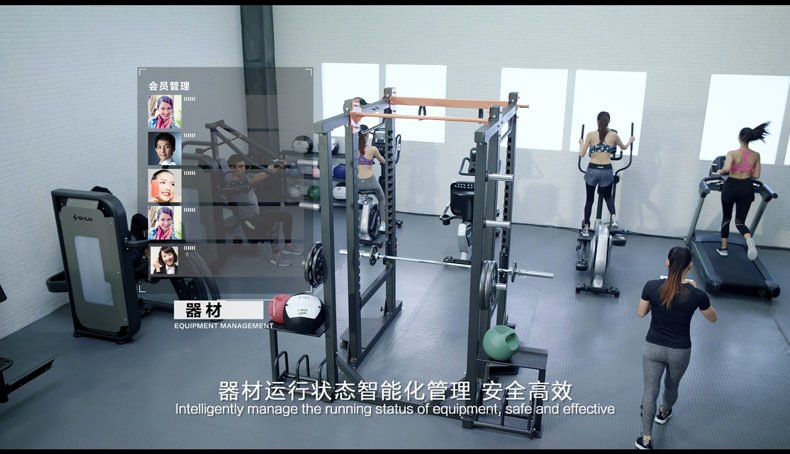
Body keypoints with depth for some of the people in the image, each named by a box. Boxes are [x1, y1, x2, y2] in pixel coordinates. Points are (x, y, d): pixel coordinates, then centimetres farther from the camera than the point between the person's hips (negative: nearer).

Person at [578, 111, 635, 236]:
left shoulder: (591, 135, -5)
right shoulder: (613, 135, 1)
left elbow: (581, 154, -2)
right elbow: (624, 147, 21)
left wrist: (581, 143, 17)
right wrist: (630, 141, 43)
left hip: (592, 170, -1)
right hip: (606, 171, 1)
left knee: (589, 199, 13)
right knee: (608, 196, 23)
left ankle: (586, 228, 17)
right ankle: (614, 219, -2)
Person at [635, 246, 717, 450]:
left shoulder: (652, 286, -18)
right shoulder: (696, 294, -19)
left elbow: (641, 313, -2)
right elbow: (713, 318, 1)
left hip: (653, 347, 0)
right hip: (680, 351, 1)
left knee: (650, 390, 12)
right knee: (672, 386, 28)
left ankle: (646, 439, 13)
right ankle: (664, 413, 56)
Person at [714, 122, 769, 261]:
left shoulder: (732, 153, -12)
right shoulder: (756, 155, 1)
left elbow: (726, 168, -30)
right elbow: (756, 175, 4)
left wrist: (720, 172, -8)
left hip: (731, 187, -3)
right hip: (746, 188, 3)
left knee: (726, 218, 17)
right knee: (740, 221, 8)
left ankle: (724, 248, 21)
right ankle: (749, 239, -27)